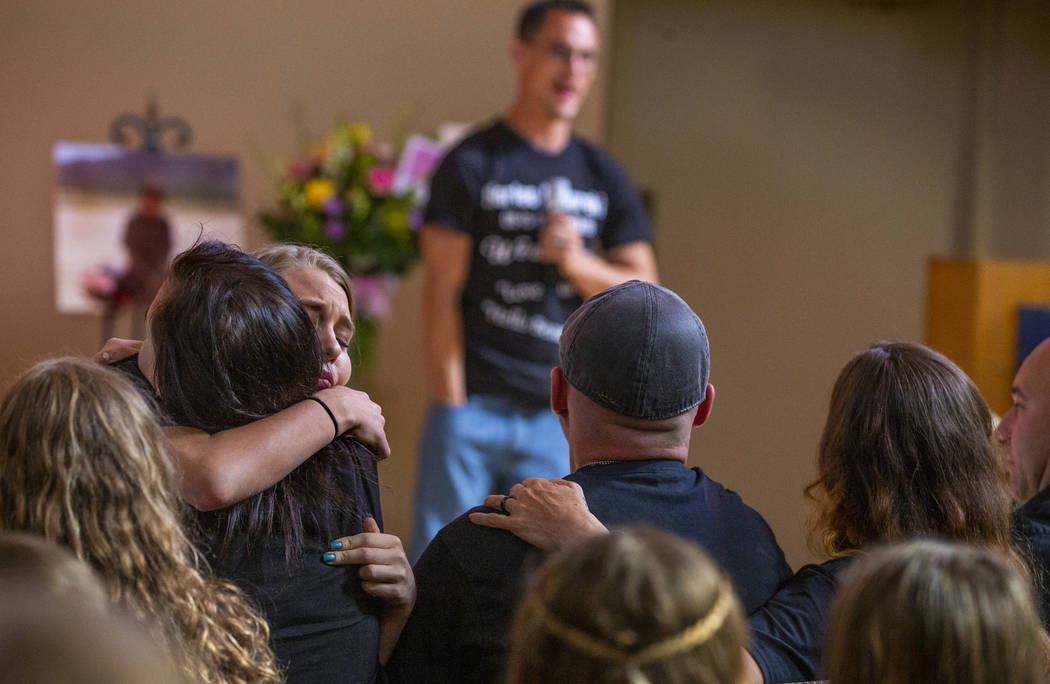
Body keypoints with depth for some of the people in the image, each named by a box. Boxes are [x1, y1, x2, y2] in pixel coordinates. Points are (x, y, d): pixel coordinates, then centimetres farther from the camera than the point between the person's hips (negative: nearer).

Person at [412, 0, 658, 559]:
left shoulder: (602, 177, 13)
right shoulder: (473, 163, 0)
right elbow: (441, 293, -5)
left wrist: (577, 262, -10)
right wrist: (450, 407, -10)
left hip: (557, 415, 4)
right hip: (473, 404, -4)